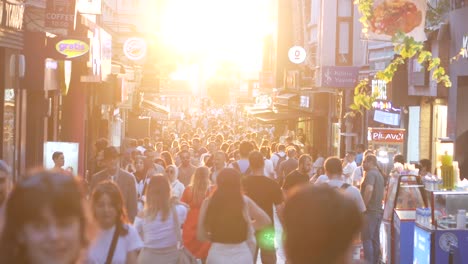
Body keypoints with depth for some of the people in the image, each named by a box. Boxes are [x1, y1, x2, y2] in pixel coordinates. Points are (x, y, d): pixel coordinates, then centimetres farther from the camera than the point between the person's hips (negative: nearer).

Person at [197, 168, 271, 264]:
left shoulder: (208, 202, -7)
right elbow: (266, 220, 7)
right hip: (242, 255, 0)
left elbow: (201, 235, -2)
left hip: (217, 256, 0)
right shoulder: (245, 201, -7)